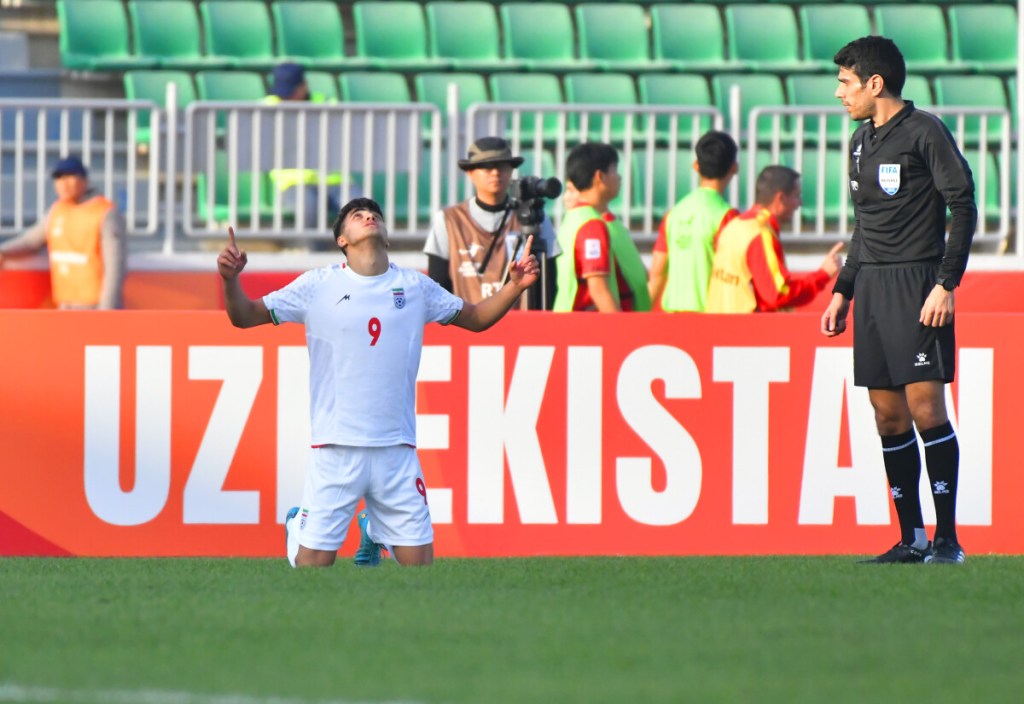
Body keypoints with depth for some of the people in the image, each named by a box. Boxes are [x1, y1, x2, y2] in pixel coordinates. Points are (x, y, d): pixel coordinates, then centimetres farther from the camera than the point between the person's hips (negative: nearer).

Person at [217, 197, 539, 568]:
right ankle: (297, 526, 32)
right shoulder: (318, 286, 1)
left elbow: (477, 318, 19)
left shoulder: (415, 287, 8)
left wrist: (515, 286, 3)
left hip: (397, 450, 3)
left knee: (419, 560, 3)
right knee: (314, 563, -3)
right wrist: (230, 279, -17)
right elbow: (244, 316, 2)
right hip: (336, 450, -2)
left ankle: (374, 533, 35)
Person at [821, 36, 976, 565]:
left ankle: (947, 538, -9)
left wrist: (945, 285, -16)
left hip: (916, 284, -8)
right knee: (888, 416, 4)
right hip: (871, 288, 8)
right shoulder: (861, 141, 17)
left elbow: (963, 208, -9)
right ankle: (912, 538, 8)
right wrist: (842, 291, 20)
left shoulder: (924, 132, -6)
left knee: (924, 408, -12)